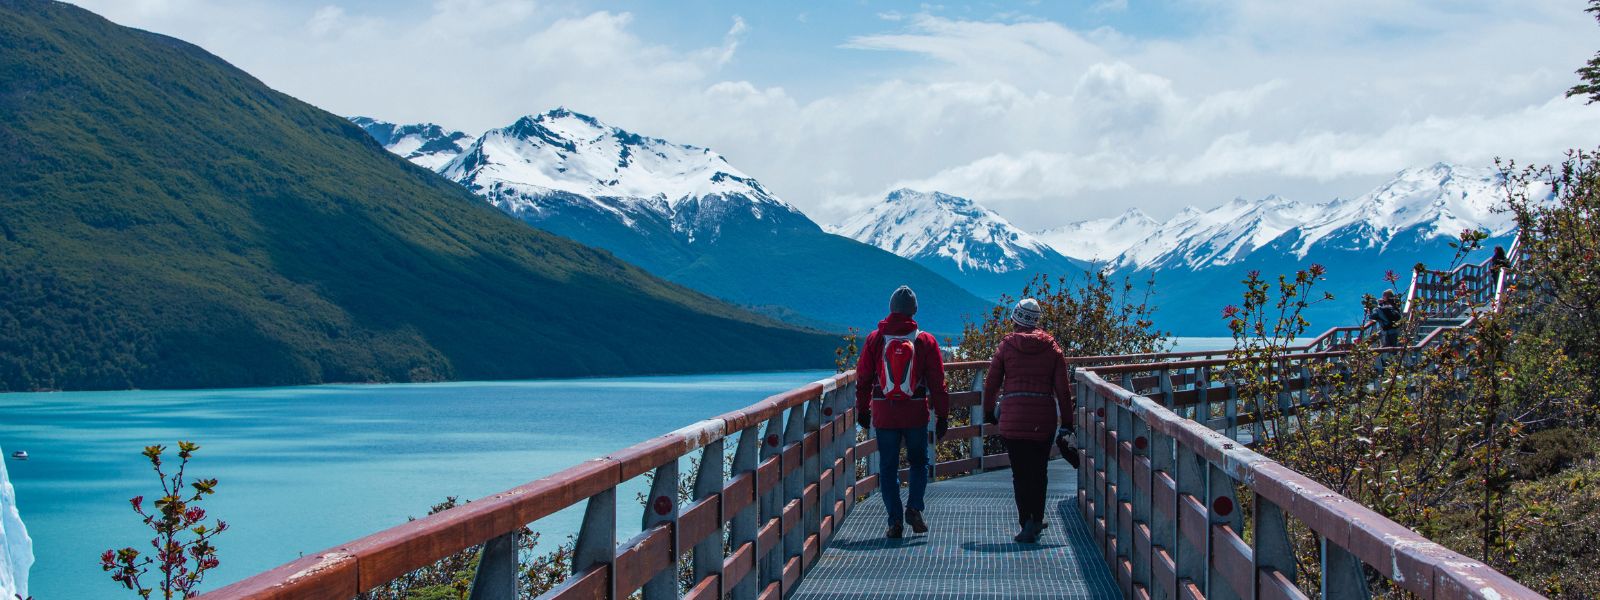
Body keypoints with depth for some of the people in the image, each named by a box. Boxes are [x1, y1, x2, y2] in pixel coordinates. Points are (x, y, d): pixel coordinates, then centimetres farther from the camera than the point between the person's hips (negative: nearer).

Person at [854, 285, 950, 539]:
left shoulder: (875, 339, -1)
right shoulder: (925, 341, -3)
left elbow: (863, 379, 4)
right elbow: (937, 382, -1)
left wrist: (862, 411, 14)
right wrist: (943, 415, 5)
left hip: (884, 414, 0)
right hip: (916, 414, 0)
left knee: (888, 468, 8)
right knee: (918, 462, 17)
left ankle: (895, 521, 4)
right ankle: (914, 507, -2)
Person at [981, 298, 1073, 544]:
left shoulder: (1007, 345, 1)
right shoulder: (1052, 348, 5)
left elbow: (991, 383, 4)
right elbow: (1063, 388, 2)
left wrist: (989, 412, 17)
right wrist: (1067, 420, 6)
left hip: (1012, 419, -2)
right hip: (1044, 419, 2)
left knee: (1020, 473, 1)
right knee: (1039, 470, 15)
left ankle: (1027, 523, -9)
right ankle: (1036, 520, 20)